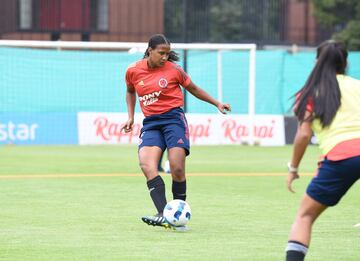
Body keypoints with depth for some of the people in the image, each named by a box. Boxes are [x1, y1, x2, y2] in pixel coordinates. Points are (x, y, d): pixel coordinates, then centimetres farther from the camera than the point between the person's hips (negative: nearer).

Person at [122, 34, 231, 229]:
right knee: (146, 165, -21)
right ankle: (163, 215, -29)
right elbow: (130, 92, 26)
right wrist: (131, 117, 16)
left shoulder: (173, 69, 0)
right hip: (150, 123, 2)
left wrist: (217, 103, 15)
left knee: (177, 169, -14)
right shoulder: (133, 71, 5)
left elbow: (193, 89, 15)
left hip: (173, 119, -2)